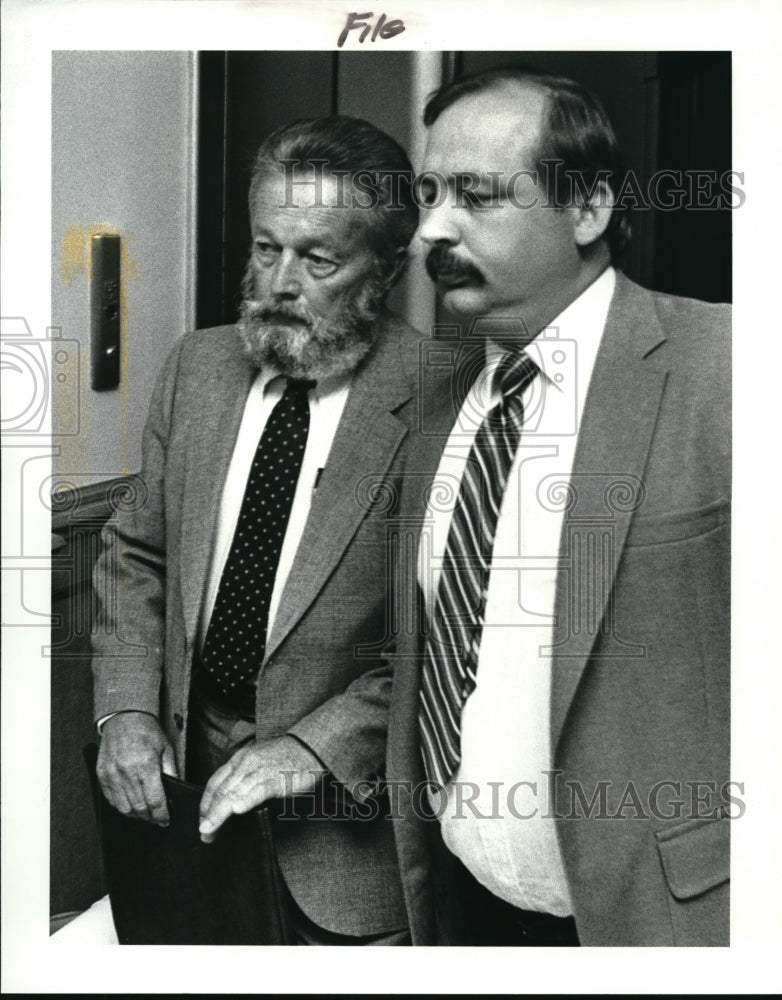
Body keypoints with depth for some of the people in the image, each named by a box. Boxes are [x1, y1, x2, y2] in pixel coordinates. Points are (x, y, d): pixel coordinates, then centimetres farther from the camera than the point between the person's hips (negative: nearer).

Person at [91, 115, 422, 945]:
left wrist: (321, 744, -21)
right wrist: (127, 705, -5)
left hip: (350, 808, -4)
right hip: (187, 779, 5)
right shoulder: (197, 365, 1)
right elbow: (138, 553, 8)